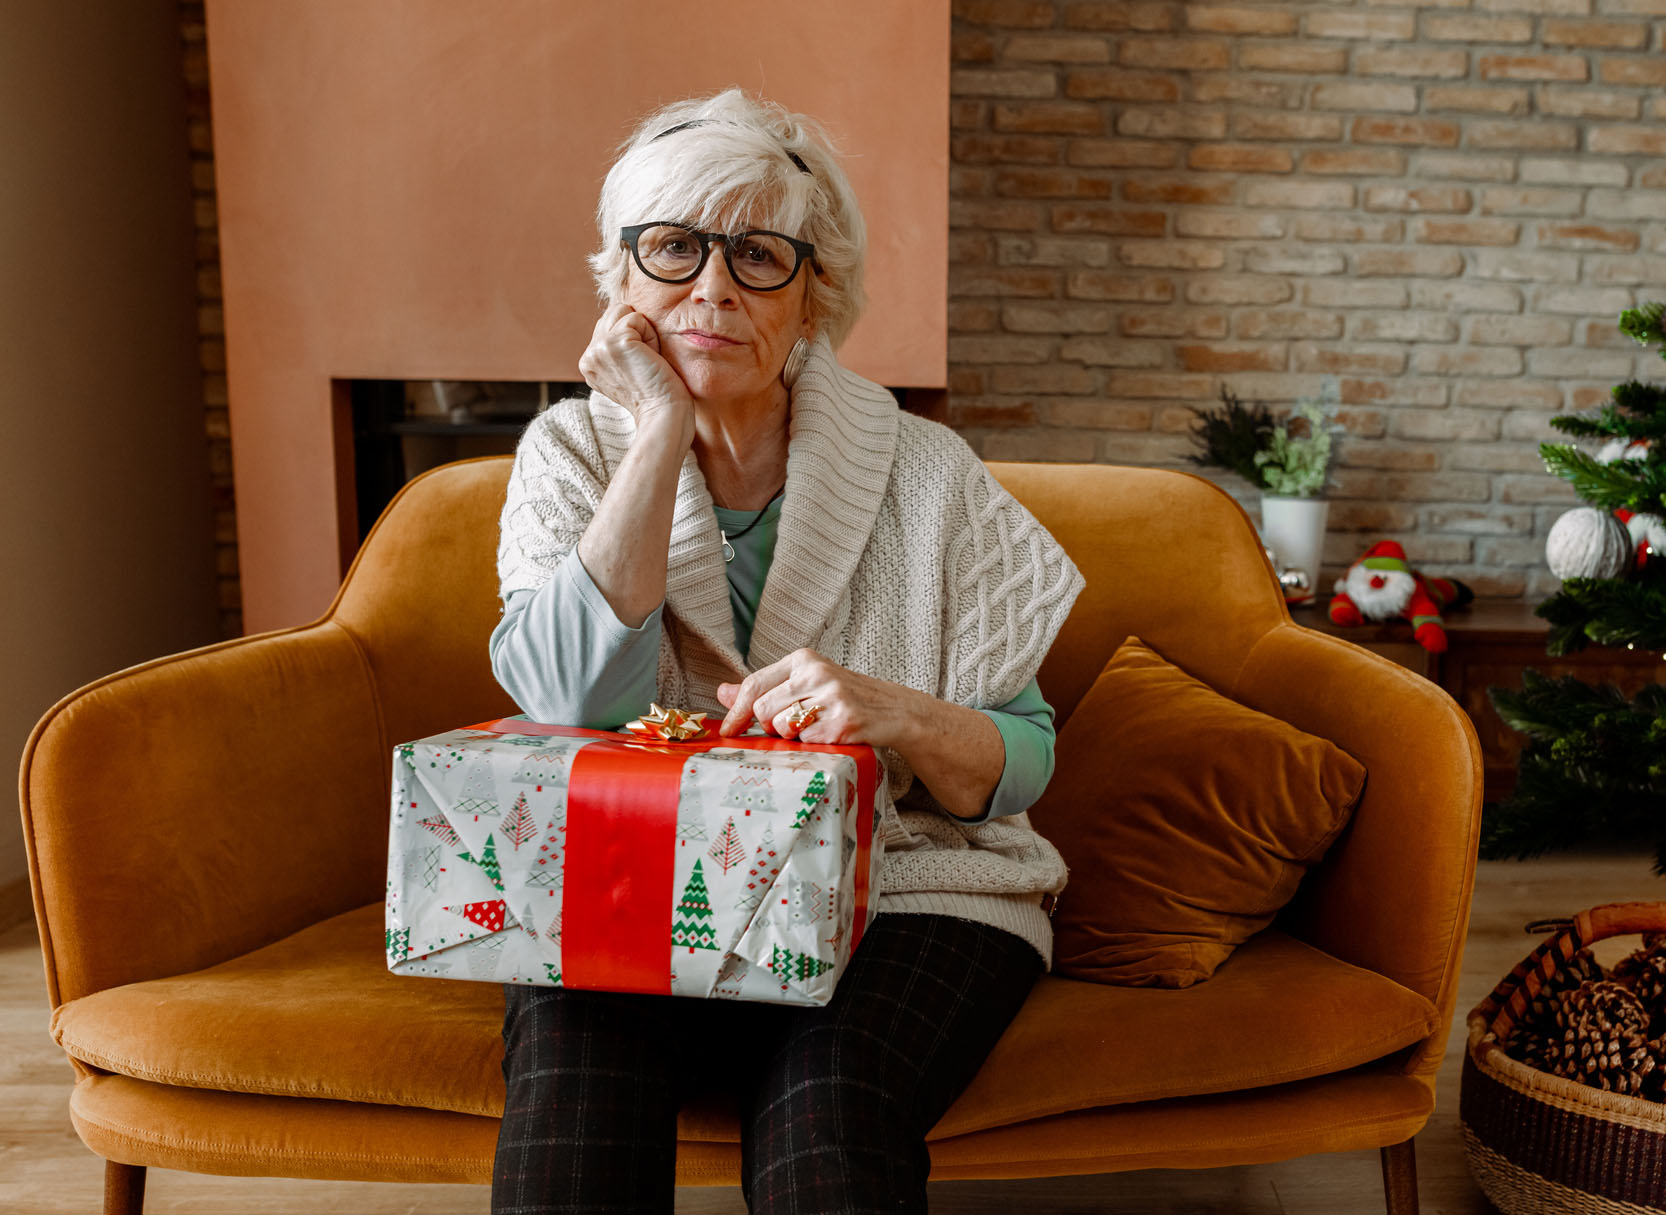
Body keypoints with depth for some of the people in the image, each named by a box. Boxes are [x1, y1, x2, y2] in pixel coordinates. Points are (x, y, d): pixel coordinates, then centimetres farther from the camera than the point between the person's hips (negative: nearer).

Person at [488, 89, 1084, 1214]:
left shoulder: (922, 473, -2)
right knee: (571, 1039, -30)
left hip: (909, 897, 0)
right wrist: (663, 432, -16)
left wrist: (896, 715, -25)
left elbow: (1020, 763, -2)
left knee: (825, 1104, -29)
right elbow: (575, 699, -17)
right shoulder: (572, 453, 2)